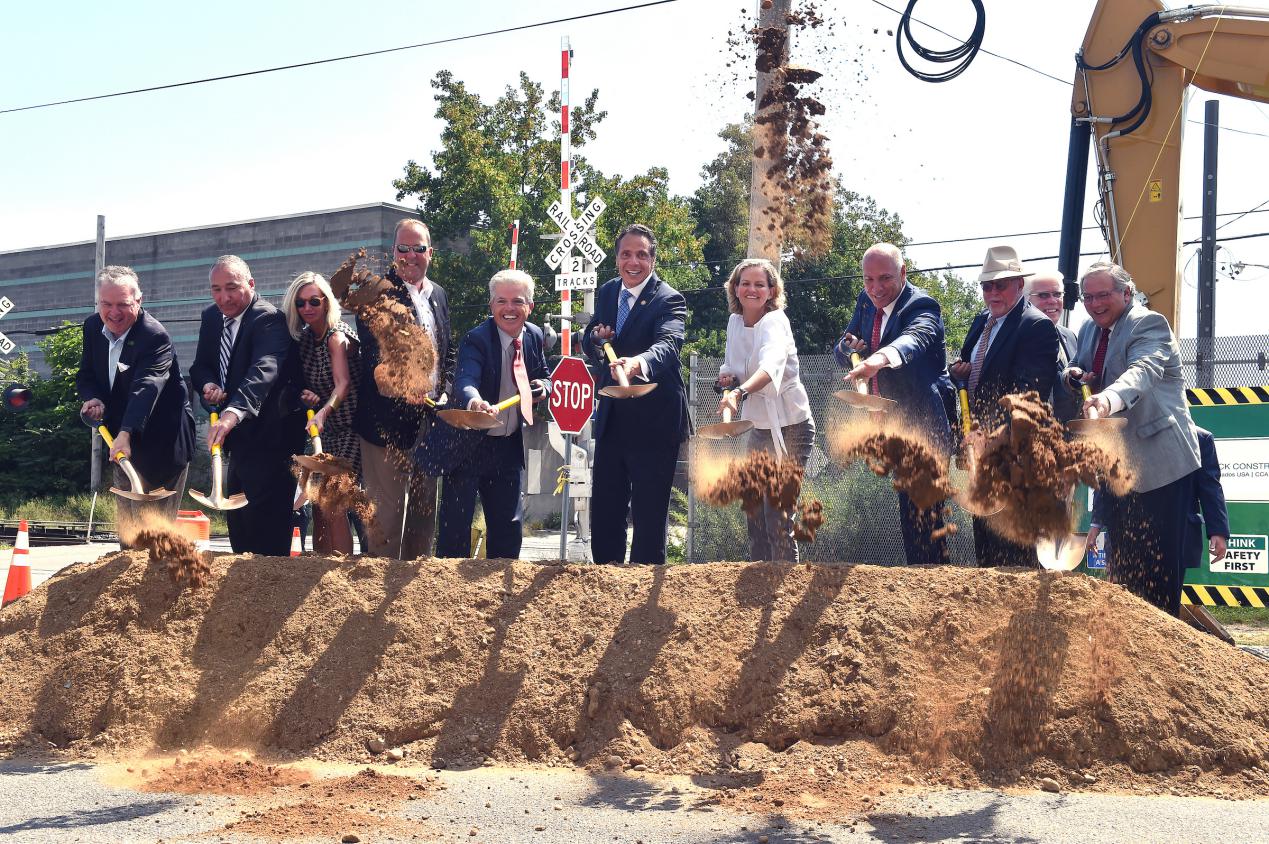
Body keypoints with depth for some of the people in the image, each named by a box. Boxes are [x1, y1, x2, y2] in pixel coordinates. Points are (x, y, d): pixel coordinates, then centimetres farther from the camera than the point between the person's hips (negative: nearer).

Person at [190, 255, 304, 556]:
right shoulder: (212, 317, 7)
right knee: (238, 529, 17)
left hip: (269, 438, -9)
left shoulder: (269, 319, -20)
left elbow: (264, 370, -36)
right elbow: (200, 367, 13)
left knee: (267, 537, -9)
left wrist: (233, 412, -52)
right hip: (239, 441, 9)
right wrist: (209, 385, -12)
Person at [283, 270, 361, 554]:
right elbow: (303, 381, 12)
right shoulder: (305, 337, 6)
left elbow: (343, 384, -31)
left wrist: (322, 413, -48)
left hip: (350, 428, -8)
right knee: (318, 504, 7)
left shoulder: (337, 336, -18)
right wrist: (304, 395, -12)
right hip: (327, 430, 8)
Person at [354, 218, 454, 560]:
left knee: (425, 510, 14)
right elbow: (375, 353, -19)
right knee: (387, 511, -4)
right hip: (389, 419, -7)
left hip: (430, 416, 7)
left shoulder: (438, 295, 14)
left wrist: (444, 393, 4)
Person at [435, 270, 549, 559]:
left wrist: (542, 386, -4)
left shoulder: (535, 336, 1)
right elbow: (465, 380, -36)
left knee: (509, 525, 15)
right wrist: (474, 400, -59)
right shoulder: (476, 340, -18)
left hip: (509, 447, 6)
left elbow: (541, 374, 20)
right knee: (456, 525, -2)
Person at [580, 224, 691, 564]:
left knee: (650, 515, 2)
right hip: (612, 418, 6)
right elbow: (589, 346, 16)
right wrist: (595, 339, -9)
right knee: (604, 511, 14)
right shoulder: (607, 293, 8)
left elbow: (668, 344, -32)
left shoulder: (669, 300, -13)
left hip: (653, 421, -6)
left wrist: (638, 363, -54)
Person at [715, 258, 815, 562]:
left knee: (778, 516, -9)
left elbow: (771, 364, -40)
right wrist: (727, 378, -7)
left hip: (789, 427, -7)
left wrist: (740, 392, -57)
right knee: (753, 511, 13)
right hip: (758, 428, 8)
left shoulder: (775, 322, -20)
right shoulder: (735, 322, 2)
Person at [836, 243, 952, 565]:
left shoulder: (922, 306, -17)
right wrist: (848, 346, -13)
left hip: (921, 427, -8)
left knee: (920, 518, -10)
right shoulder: (866, 302, 7)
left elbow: (915, 337, -40)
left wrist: (881, 357, -62)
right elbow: (841, 354, 13)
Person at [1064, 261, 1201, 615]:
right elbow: (1076, 376, 23)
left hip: (1157, 462, -8)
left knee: (1156, 561, -5)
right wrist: (1074, 376, -3)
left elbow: (1144, 370, -34)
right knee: (1120, 557, 15)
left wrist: (1109, 399, -54)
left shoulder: (1148, 324, -14)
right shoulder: (1089, 330, 12)